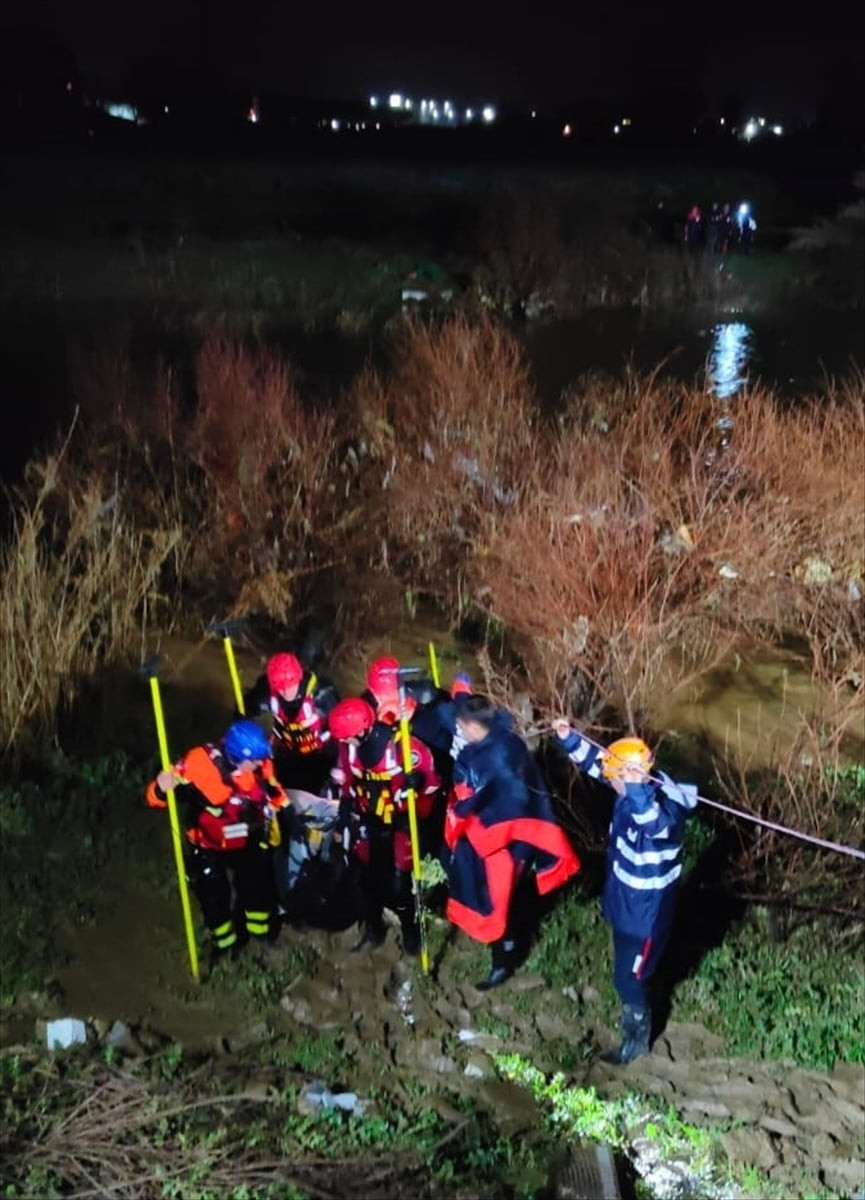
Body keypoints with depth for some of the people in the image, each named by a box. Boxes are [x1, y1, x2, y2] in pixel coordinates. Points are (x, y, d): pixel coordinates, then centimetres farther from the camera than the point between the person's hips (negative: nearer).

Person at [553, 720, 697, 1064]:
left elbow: (656, 824, -58)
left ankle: (637, 1039, 34)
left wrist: (636, 791, -72)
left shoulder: (664, 808, -33)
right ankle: (635, 1019, 55)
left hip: (645, 912, -8)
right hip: (626, 903, 9)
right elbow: (596, 761, 3)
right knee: (628, 972, 29)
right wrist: (568, 738, -8)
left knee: (628, 978, 10)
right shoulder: (634, 792, -8)